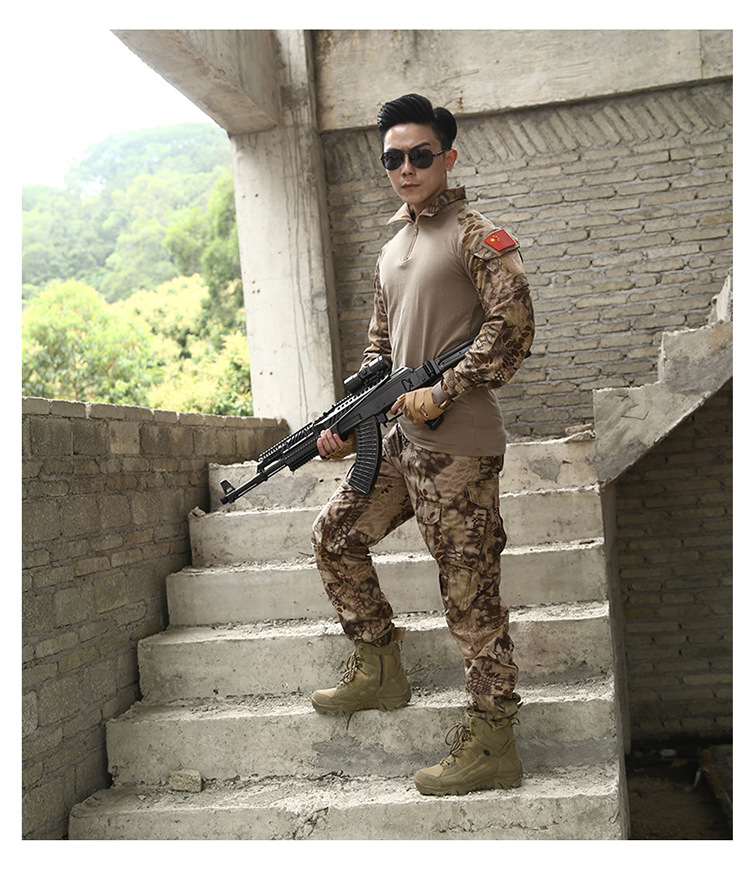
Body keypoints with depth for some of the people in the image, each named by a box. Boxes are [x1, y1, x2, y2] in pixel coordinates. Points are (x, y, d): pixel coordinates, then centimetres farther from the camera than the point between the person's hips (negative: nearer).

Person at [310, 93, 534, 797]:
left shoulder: (475, 235, -6)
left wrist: (441, 394, -17)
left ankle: (491, 745, 7)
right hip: (402, 441, 9)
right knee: (335, 534, 12)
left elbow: (512, 329, -16)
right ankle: (379, 667, 27)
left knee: (470, 595, -4)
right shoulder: (391, 252, 19)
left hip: (458, 447, -8)